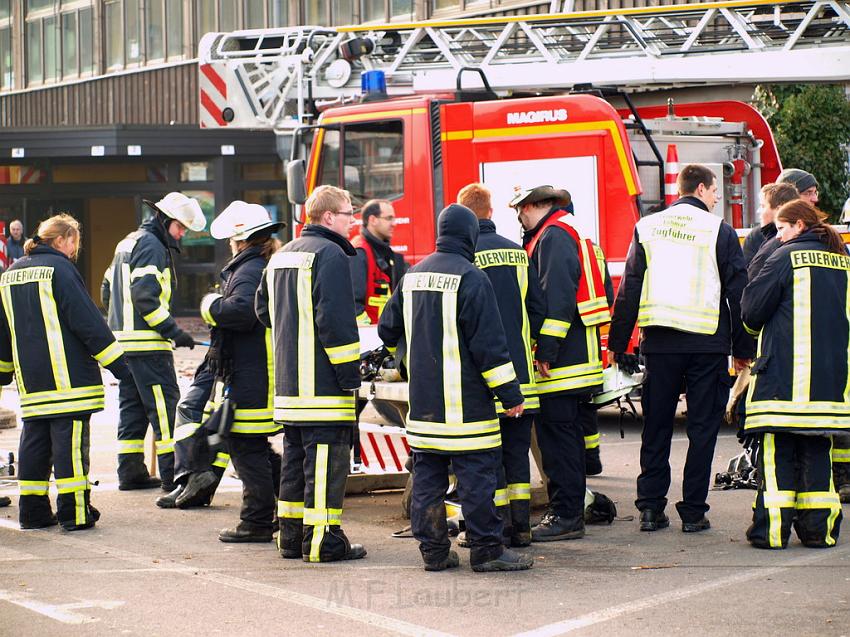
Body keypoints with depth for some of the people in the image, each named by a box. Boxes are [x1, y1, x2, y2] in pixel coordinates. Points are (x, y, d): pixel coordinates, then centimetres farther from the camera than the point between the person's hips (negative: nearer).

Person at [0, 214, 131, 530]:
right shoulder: (59, 268, -8)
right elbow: (88, 321, -12)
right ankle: (74, 512, -5)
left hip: (31, 382, 7)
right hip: (68, 379, -7)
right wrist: (118, 364, -10)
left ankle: (33, 511, 13)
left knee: (34, 442, 11)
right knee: (70, 442, -5)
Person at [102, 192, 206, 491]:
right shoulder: (151, 245, -11)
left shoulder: (128, 243, 20)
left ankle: (130, 472, 14)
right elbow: (145, 296, -21)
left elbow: (107, 291, 25)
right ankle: (172, 474, -8)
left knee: (131, 406, 12)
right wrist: (173, 332, -19)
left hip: (122, 338, 10)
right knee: (165, 406, -7)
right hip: (147, 343, -10)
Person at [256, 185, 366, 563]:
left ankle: (291, 535, 18)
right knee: (325, 460, -6)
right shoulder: (330, 255, -12)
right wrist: (350, 373, -16)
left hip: (288, 383, 9)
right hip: (323, 384, -9)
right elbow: (336, 320, -19)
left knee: (295, 458, 14)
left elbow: (263, 309, 25)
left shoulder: (281, 256, 17)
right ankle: (321, 540, -6)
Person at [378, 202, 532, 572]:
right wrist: (510, 393, -10)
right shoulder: (471, 278, -12)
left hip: (423, 400, 7)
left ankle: (433, 551, 11)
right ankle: (485, 549, -1)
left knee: (427, 475, 8)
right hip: (464, 402, -7)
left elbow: (388, 330, 20)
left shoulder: (412, 276, 11)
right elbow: (489, 342, -15)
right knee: (477, 474, -3)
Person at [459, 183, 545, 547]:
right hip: (520, 369, 5)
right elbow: (537, 307, 9)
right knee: (517, 449, 11)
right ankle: (521, 526, 13)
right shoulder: (518, 253, 7)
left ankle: (499, 526, 2)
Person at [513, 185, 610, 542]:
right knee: (563, 433, 14)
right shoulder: (569, 233, 20)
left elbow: (556, 297, -21)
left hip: (560, 361, -11)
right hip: (577, 356, 11)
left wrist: (546, 349, -22)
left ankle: (566, 516, -6)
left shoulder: (553, 236, -12)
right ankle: (567, 512, 21)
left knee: (557, 434, -8)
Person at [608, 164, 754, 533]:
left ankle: (651, 508, 10)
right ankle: (693, 512, 4)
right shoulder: (719, 231, -2)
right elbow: (737, 291, -1)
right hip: (708, 343, -3)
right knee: (702, 427, 4)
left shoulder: (647, 228, 7)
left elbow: (629, 290, 7)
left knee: (656, 426, 10)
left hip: (659, 342, 3)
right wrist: (743, 349, 6)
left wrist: (617, 343, 11)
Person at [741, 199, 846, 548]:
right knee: (816, 450, 11)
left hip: (785, 375, -6)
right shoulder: (842, 261, 12)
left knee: (777, 452, -3)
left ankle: (772, 529, -4)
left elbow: (752, 310, -5)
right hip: (831, 375, 6)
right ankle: (818, 528, 10)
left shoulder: (787, 257, -6)